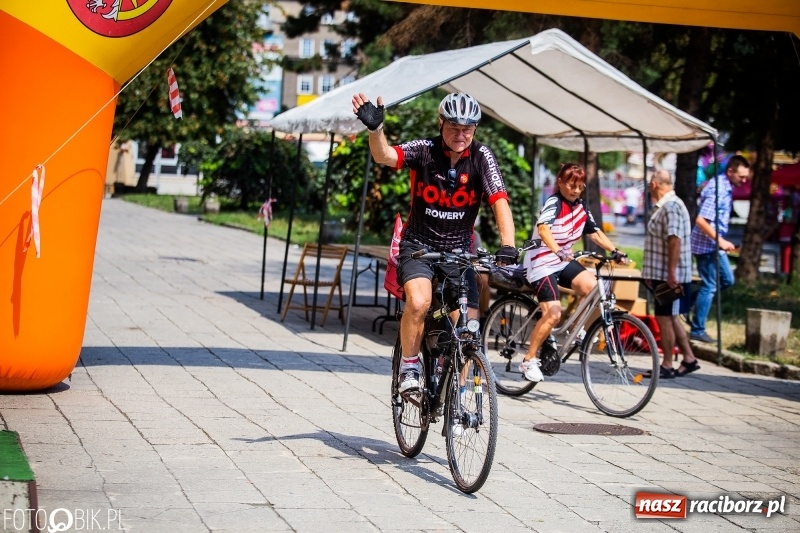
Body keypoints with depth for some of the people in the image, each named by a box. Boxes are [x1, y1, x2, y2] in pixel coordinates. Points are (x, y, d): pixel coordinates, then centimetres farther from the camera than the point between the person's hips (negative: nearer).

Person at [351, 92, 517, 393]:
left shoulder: (481, 157, -10)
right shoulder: (424, 151, -12)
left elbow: (500, 202, -20)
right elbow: (384, 156, -29)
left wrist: (507, 246, -35)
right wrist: (375, 128, -50)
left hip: (459, 250, 2)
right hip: (419, 244, -2)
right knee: (419, 303, -30)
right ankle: (409, 366, -7)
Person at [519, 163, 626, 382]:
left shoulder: (581, 207, 6)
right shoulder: (554, 202, -17)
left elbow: (595, 233, 9)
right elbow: (543, 228, -35)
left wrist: (615, 251, -6)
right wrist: (558, 251, -51)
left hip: (564, 262, 7)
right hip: (542, 262, -7)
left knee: (592, 286, -19)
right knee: (553, 314, -18)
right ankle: (528, 361, -5)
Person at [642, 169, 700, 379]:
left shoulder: (671, 207, -17)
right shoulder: (663, 206, 16)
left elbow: (675, 240, -24)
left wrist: (671, 273, -27)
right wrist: (651, 273, 24)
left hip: (669, 276, -10)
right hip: (662, 274, 10)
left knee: (664, 318, -4)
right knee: (670, 318, 14)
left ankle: (667, 367, 2)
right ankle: (689, 359, 20)